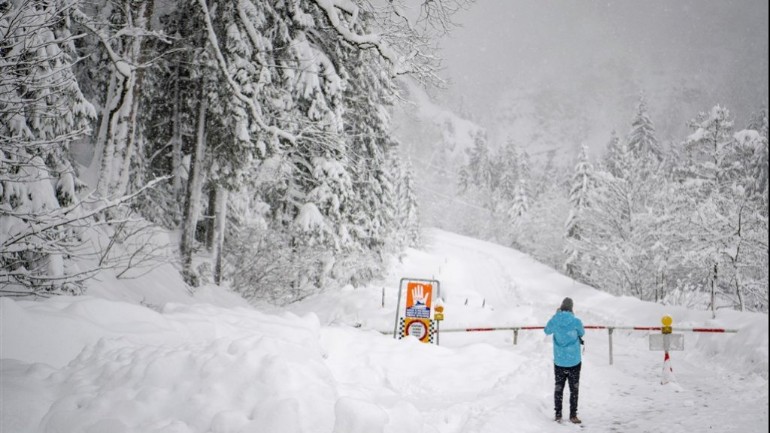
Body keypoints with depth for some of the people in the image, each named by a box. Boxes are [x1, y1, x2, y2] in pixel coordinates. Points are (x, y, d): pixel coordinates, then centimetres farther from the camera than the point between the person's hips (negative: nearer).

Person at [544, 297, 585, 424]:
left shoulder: (554, 321, -9)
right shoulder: (576, 321, -15)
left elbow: (547, 331, 12)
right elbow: (582, 333, 5)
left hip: (559, 362, 2)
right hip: (574, 361, -2)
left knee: (558, 388, 13)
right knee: (574, 389, 11)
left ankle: (558, 414, 15)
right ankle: (573, 415, 14)